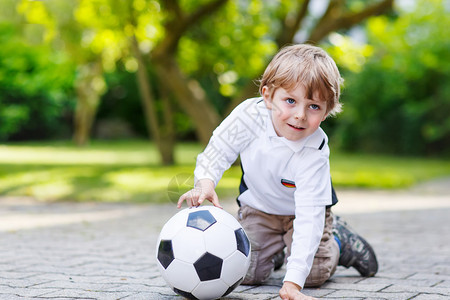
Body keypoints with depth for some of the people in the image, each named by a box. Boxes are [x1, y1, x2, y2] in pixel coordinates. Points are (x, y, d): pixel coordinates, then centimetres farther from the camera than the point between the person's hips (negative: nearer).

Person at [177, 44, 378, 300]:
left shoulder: (314, 153, -38)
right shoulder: (250, 114, -31)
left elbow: (308, 216, -41)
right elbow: (218, 152, -14)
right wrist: (205, 183, -37)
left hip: (301, 211, -2)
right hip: (258, 207, 2)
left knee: (313, 274, -16)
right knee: (246, 273, -10)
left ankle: (340, 241, 17)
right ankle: (275, 248, 24)